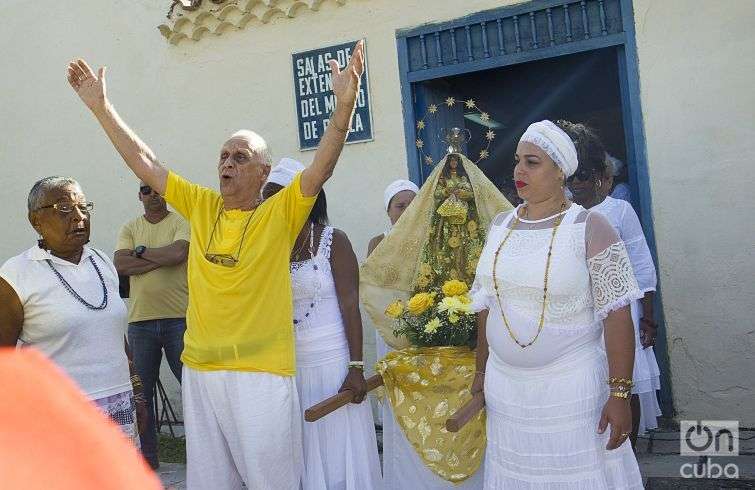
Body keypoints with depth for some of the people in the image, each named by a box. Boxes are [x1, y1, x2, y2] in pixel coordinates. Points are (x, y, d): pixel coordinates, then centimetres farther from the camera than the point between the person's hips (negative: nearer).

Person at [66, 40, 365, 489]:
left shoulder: (281, 213, -5)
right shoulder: (201, 206, 7)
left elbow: (322, 166, -19)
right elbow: (143, 160, 10)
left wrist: (344, 105, -33)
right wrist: (102, 106, 7)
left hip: (263, 373, -5)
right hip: (200, 371, 5)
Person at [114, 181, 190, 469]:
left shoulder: (181, 223, 2)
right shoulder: (130, 229, 12)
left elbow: (178, 254, -17)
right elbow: (120, 265, -4)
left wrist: (141, 251, -5)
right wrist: (162, 257, -9)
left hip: (179, 318, -3)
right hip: (140, 320, 3)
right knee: (140, 392, 9)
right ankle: (146, 457, 22)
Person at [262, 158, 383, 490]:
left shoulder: (333, 241, -5)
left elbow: (350, 305, -8)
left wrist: (356, 367, -13)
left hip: (330, 361, -3)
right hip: (285, 365, 4)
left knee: (337, 451, 5)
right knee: (299, 455, 10)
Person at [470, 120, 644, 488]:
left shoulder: (589, 228, -10)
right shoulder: (500, 226, 5)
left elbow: (616, 315, -13)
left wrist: (620, 394, -16)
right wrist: (481, 372, 13)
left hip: (571, 387, -4)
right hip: (505, 385, 5)